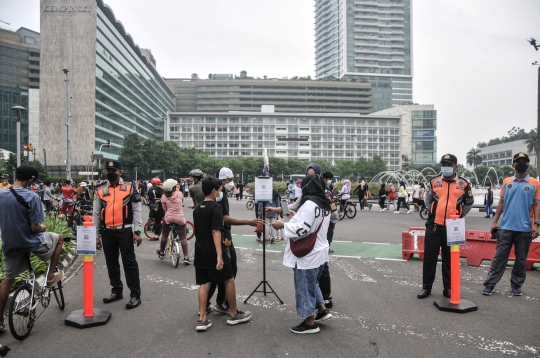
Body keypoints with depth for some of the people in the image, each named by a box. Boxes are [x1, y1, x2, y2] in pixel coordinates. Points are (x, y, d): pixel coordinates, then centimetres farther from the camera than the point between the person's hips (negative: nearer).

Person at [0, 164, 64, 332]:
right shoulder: (31, 197, -23)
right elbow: (34, 227, -22)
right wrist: (43, 228, 1)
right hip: (30, 242, -5)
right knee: (58, 239, 24)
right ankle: (51, 276, 26)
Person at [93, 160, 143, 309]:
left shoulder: (129, 189, 0)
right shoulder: (100, 191, 9)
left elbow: (136, 211, -2)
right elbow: (96, 214, 13)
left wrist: (137, 232, -8)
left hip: (124, 231, -4)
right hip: (107, 232, 4)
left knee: (129, 262, -3)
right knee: (111, 262, 14)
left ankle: (135, 294, 2)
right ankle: (116, 291, 29)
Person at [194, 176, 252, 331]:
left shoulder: (197, 209, 9)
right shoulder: (216, 207, -16)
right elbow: (216, 232, -24)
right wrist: (219, 256, -26)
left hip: (200, 252, 7)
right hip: (213, 253, -7)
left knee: (204, 284, 10)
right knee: (229, 280, 9)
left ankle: (202, 319, 8)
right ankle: (233, 314, 20)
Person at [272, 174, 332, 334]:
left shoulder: (309, 204, -23)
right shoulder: (324, 204, 7)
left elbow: (301, 230, -27)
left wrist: (283, 225, -15)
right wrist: (296, 218, 14)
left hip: (307, 255, -10)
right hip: (319, 252, 10)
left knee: (304, 287, 6)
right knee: (311, 284, 27)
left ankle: (310, 323, 18)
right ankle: (322, 310, 32)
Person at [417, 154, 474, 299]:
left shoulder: (464, 184, 2)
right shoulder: (434, 182, 4)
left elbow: (468, 204, 15)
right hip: (433, 226, 0)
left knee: (449, 259, 10)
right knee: (429, 257, 4)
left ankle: (448, 288, 21)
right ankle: (426, 287, 14)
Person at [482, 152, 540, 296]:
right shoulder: (506, 182, 7)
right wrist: (495, 221, 5)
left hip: (525, 228, -1)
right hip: (506, 227, 1)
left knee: (521, 259, 10)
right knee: (499, 257, 3)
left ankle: (516, 285, 22)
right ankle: (490, 284, 5)